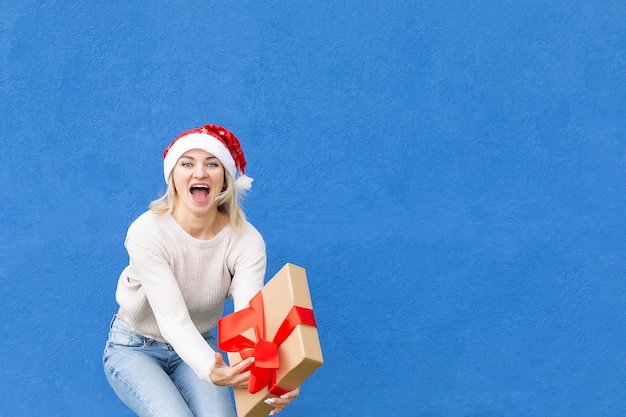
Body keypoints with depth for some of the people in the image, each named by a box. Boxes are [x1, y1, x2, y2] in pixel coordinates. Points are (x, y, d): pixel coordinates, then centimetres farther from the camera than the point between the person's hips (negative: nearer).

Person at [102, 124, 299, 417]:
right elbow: (173, 320, -35)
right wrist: (210, 371, -55)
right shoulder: (147, 233, -28)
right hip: (133, 347, -2)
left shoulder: (246, 241, -20)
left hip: (197, 346, 2)